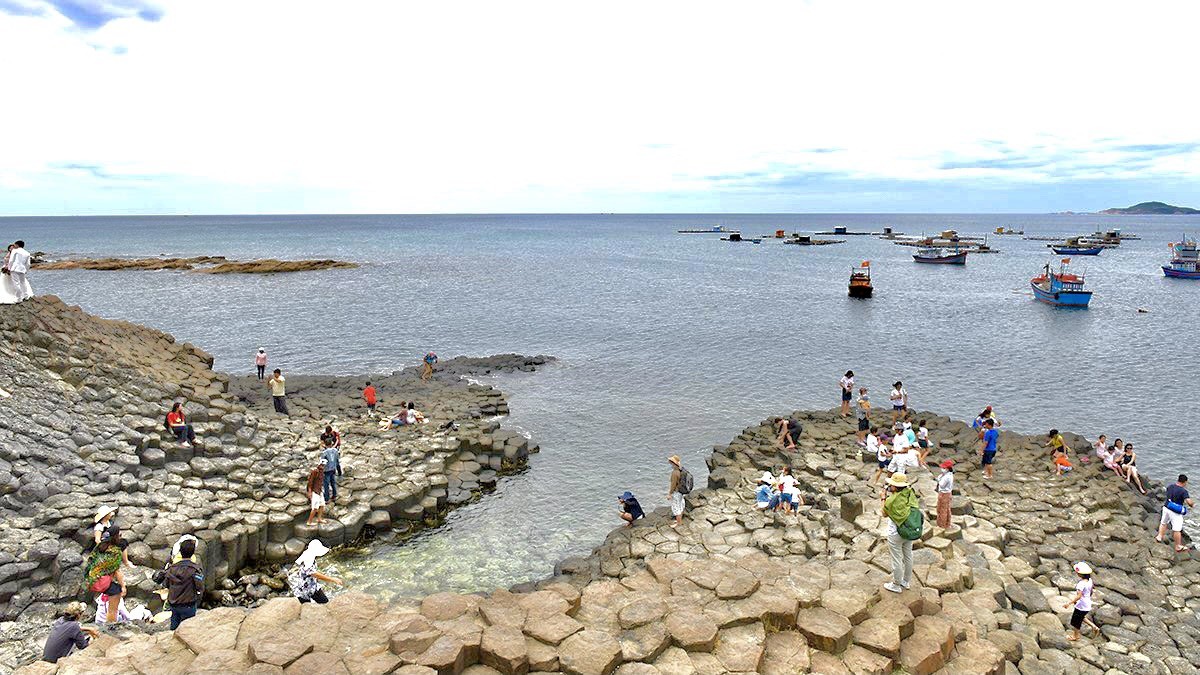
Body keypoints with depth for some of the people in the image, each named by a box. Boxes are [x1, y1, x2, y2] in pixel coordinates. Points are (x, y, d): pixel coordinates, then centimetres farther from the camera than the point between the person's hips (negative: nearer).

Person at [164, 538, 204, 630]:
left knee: (174, 627, 20)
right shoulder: (196, 570, -21)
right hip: (188, 606, -5)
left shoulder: (172, 568, -5)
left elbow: (167, 585, 6)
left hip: (174, 605, 5)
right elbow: (200, 589, -16)